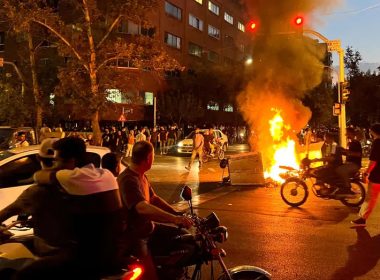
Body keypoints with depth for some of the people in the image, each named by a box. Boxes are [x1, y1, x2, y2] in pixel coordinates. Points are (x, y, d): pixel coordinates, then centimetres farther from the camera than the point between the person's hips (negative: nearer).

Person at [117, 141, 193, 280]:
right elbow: (143, 208, -41)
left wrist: (178, 214, 3)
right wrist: (175, 219, -46)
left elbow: (154, 198, 13)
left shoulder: (142, 176, 7)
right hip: (135, 235, -10)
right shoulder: (128, 180, -27)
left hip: (148, 227, 10)